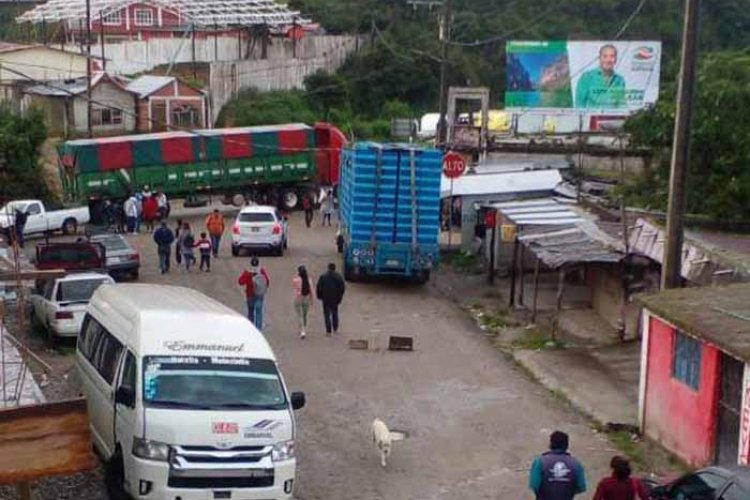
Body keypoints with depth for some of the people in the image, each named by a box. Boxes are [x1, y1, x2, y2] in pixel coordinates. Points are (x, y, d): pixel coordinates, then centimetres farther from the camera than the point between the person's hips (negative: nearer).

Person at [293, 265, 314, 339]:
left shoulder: (296, 280, -12)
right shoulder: (309, 279, -4)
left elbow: (293, 287, 5)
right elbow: (311, 290, -2)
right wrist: (311, 299, 9)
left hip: (298, 299, -3)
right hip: (306, 299, 3)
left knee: (299, 316, -2)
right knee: (304, 316, 18)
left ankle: (302, 331, -17)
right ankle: (303, 330, 30)